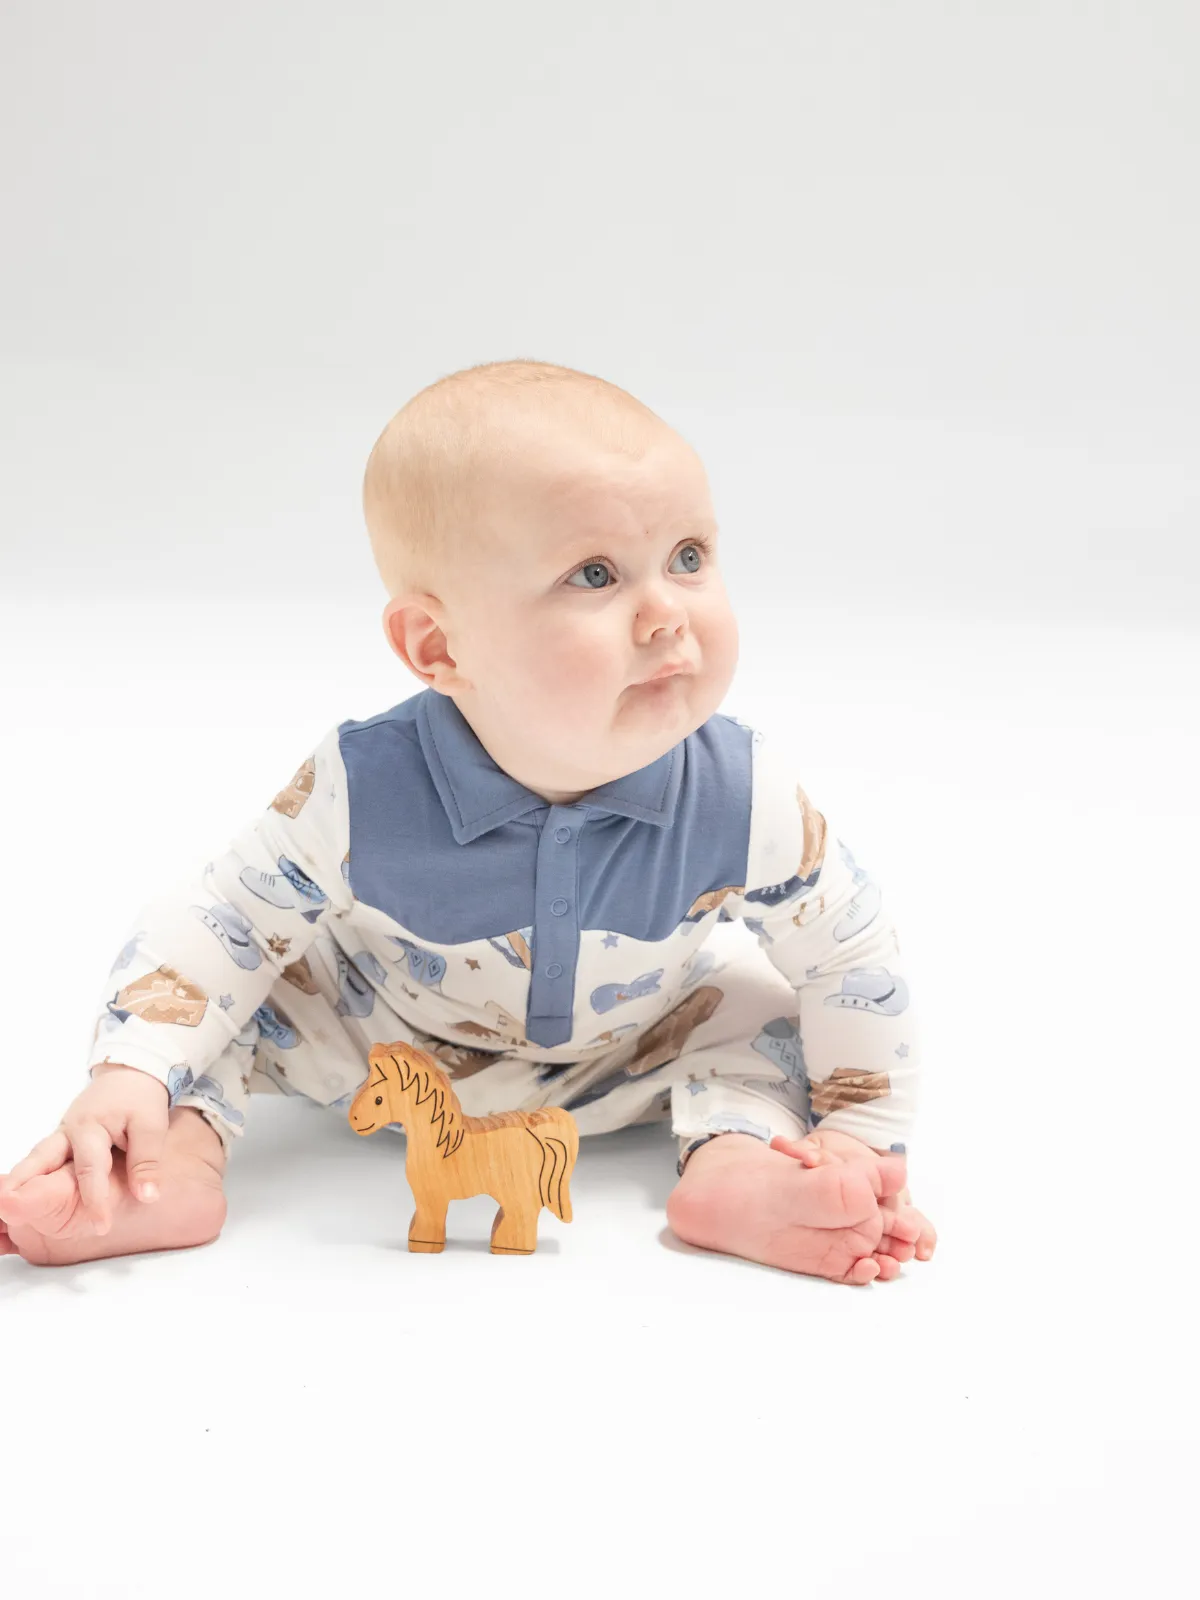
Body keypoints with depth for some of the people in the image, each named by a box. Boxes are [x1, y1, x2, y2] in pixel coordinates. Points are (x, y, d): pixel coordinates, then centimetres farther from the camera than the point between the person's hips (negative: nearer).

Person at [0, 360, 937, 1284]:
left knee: (754, 1003, -15)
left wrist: (860, 1139, -15)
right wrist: (133, 1071, -32)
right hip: (377, 1058, -1)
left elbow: (852, 955, -15)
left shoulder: (748, 801, -30)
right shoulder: (360, 792, -33)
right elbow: (226, 919, -21)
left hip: (609, 1076, 1)